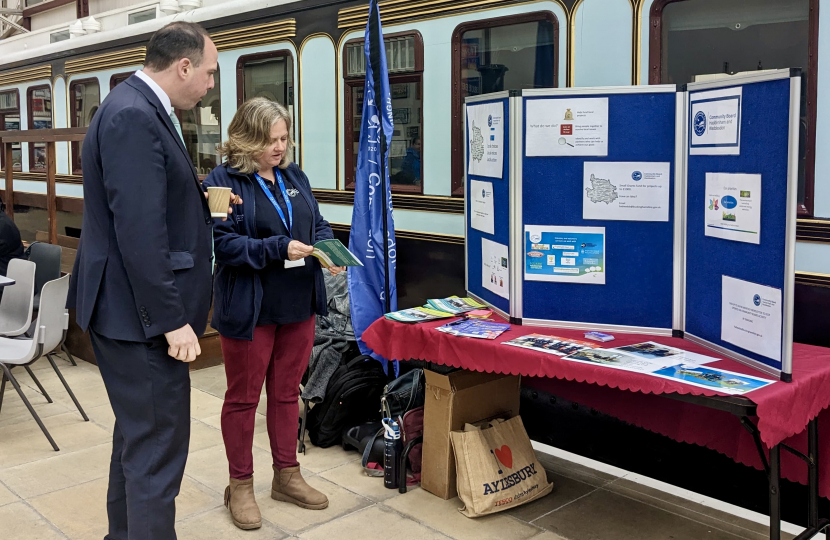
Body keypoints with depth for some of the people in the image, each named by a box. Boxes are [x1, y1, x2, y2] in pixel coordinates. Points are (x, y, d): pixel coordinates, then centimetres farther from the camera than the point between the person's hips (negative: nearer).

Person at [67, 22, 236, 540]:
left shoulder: (141, 109, 12)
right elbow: (139, 231, -25)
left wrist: (201, 199, 9)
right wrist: (172, 321, -23)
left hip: (140, 310, 11)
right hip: (142, 316, -11)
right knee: (158, 447, -2)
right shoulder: (133, 117, -20)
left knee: (139, 434, 23)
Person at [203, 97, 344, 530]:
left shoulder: (295, 177, 9)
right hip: (249, 310, -6)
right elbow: (223, 242, -18)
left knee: (287, 393, 16)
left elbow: (318, 224, 13)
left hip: (298, 306, 6)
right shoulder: (223, 180, -10)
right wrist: (279, 249, -24)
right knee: (243, 397, 9)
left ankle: (287, 476, 31)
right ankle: (240, 486, 24)